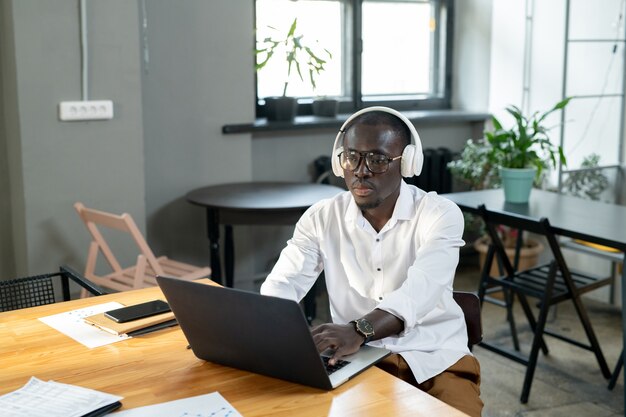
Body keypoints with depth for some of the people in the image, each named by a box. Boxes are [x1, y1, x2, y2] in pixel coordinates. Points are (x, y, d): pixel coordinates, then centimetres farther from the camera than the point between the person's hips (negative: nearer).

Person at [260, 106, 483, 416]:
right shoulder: (320, 218, 2)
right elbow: (283, 283, -6)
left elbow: (420, 290, -26)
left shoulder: (440, 214, -9)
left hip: (434, 359, -1)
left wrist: (359, 330, -45)